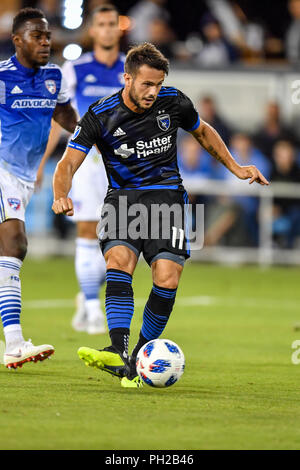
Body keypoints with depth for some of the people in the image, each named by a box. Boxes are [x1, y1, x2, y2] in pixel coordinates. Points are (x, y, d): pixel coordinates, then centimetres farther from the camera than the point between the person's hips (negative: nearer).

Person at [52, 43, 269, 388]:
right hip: (122, 196, -1)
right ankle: (119, 354, -37)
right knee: (119, 261, -28)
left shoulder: (174, 103, 0)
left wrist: (236, 168, 20)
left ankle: (142, 354, -2)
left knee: (167, 279, -18)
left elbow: (203, 132, 21)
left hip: (166, 194, 1)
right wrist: (61, 197, -30)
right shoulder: (101, 116, -7)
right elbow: (68, 164, -10)